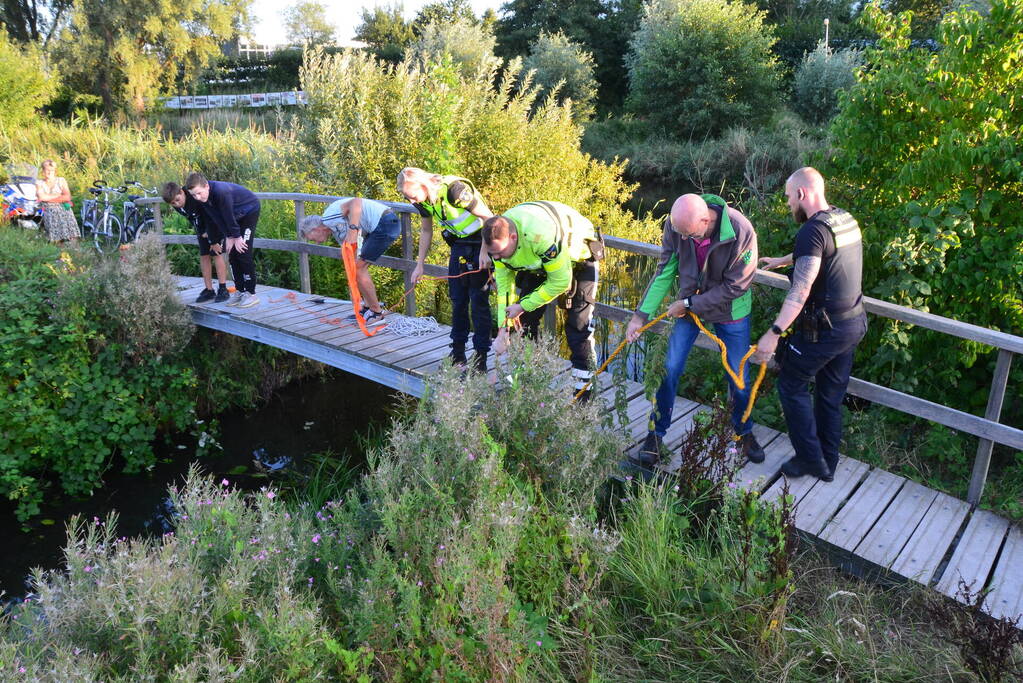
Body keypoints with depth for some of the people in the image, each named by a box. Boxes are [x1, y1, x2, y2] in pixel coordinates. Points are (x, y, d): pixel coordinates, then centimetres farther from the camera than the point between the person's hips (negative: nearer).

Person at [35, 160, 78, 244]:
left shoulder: (61, 181, 15)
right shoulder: (39, 183, 17)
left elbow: (68, 197, 0)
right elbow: (41, 197, -2)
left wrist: (49, 198, -2)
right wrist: (58, 195, 0)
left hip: (64, 209, 0)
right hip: (49, 211, 0)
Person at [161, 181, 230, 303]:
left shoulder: (195, 198, -33)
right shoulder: (177, 206, -12)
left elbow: (210, 220, -28)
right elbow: (191, 219, 0)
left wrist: (214, 242, -24)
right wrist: (202, 232, -14)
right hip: (203, 229, 7)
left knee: (217, 254, -11)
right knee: (204, 256, 3)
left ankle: (223, 289, -7)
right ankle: (209, 290, 7)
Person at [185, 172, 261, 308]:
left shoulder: (221, 192, -38)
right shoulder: (201, 198, -15)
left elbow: (229, 217, -27)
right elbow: (215, 218, -7)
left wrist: (236, 237, -17)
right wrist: (228, 237, -11)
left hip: (249, 211, -7)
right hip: (235, 217, 7)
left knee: (243, 253, -13)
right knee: (232, 253, 4)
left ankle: (251, 293, -8)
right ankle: (239, 290, 12)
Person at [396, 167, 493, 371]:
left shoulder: (455, 190, -27)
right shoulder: (423, 201, -3)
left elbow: (489, 218, -22)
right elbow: (426, 231, 13)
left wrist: (485, 252, -22)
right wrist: (420, 264, 13)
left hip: (480, 243, -7)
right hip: (458, 245, 7)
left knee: (479, 300, -7)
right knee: (457, 299, 8)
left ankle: (481, 356, 0)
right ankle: (458, 351, 20)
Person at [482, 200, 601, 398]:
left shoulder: (541, 235, -43)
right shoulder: (499, 239, -21)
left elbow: (560, 281, -32)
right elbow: (504, 286, -11)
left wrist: (523, 306, -26)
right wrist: (502, 331, -14)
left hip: (579, 256, -6)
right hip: (537, 263, 7)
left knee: (578, 325, -11)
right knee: (526, 320, 3)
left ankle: (583, 387, -2)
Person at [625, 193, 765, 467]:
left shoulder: (741, 232, -31)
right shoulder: (676, 224, -21)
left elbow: (735, 286, -22)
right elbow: (664, 273, -9)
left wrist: (689, 304, -19)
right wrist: (641, 315, -10)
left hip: (730, 310, -2)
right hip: (689, 306, 2)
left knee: (739, 377, 9)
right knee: (670, 369, 0)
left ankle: (744, 432, 36)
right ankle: (656, 433, 18)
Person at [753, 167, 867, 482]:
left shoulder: (813, 230, -21)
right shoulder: (846, 219, 8)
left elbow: (801, 290, -31)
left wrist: (775, 332, -33)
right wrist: (782, 260, 43)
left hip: (822, 330, -8)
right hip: (853, 324, 9)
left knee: (792, 385, 9)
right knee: (831, 394, 18)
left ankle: (811, 459, 15)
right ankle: (828, 463, 30)